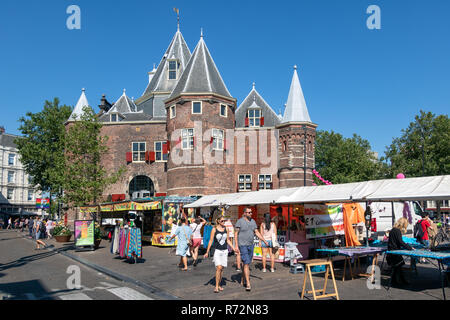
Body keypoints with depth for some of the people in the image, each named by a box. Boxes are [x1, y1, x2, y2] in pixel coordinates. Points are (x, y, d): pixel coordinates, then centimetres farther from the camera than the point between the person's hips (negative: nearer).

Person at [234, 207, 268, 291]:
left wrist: (264, 241, 5)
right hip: (243, 245, -6)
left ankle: (243, 280, 29)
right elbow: (236, 234, -8)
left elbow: (257, 232, 12)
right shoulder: (240, 221, -9)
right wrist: (236, 245, -14)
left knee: (246, 264, 13)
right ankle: (248, 284, -12)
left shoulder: (253, 221, 9)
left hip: (250, 245, 6)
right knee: (246, 264, -12)